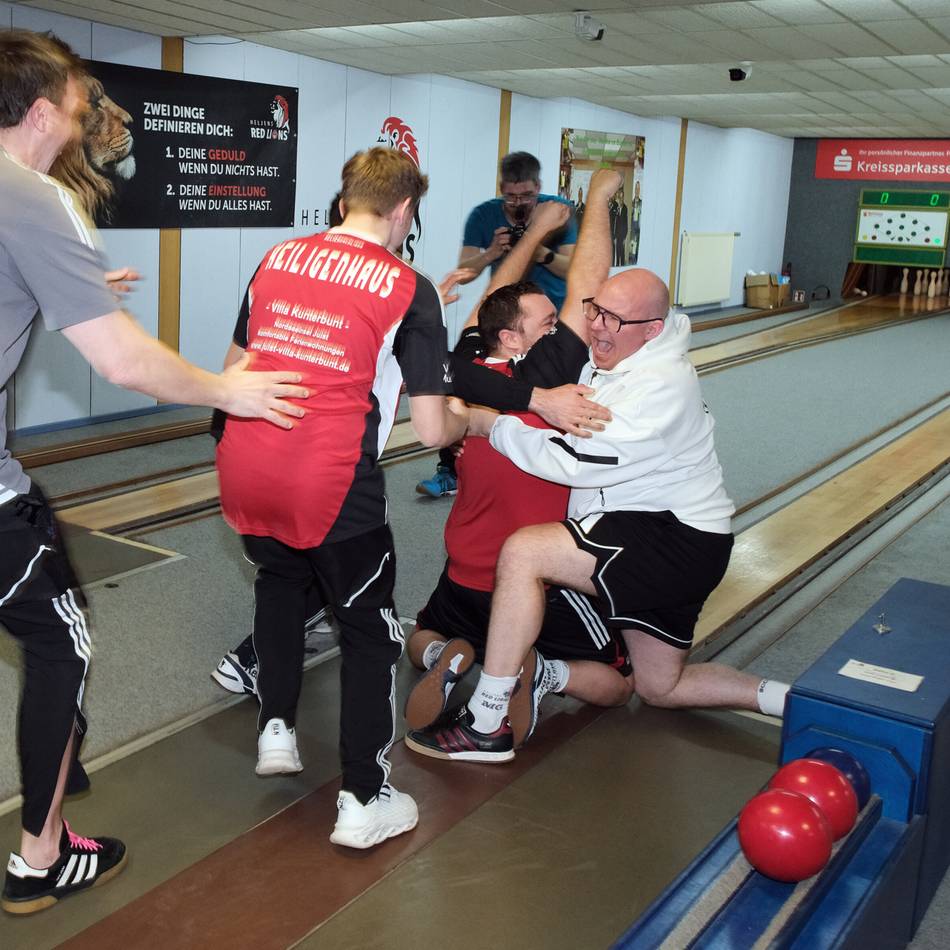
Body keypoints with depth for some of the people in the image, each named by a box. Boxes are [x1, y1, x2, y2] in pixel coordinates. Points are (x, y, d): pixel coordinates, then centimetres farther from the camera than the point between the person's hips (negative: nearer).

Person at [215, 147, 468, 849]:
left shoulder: (277, 259, 10)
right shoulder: (410, 290, -2)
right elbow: (433, 431, -4)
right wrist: (474, 422, 18)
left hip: (244, 469, 5)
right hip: (331, 483, -5)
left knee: (280, 576, 34)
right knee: (370, 632, 15)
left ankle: (276, 727, 33)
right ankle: (364, 800, 20)